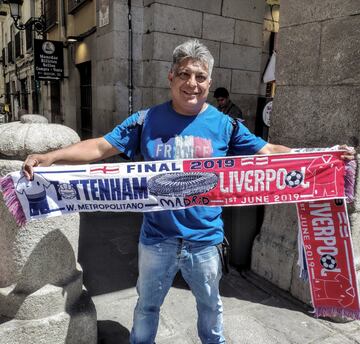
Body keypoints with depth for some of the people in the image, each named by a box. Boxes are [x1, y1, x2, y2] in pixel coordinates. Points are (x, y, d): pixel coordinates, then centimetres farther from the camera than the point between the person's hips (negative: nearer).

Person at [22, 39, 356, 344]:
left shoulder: (225, 125, -7)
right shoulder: (147, 121, -8)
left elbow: (268, 152, -4)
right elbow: (101, 147, -8)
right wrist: (50, 157, -19)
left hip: (205, 239, 1)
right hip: (157, 238, 0)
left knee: (210, 305, 27)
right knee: (147, 306, 23)